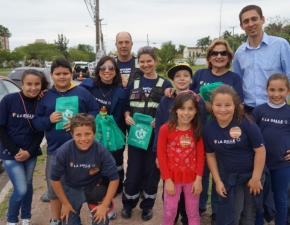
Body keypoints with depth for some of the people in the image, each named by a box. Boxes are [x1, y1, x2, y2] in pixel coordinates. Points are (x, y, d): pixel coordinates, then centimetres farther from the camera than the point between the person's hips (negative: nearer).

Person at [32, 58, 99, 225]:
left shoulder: (82, 93, 0)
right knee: (54, 186, 11)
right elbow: (36, 122, 4)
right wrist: (48, 120, -16)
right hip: (55, 150, 2)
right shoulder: (45, 96, 5)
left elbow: (95, 112, -4)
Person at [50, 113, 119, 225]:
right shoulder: (63, 151, -28)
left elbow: (114, 178, -17)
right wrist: (65, 203, -4)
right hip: (72, 188, 1)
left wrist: (104, 205, -15)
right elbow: (55, 178, -13)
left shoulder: (101, 151, -28)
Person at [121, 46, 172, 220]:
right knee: (133, 171, 5)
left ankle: (148, 206, 26)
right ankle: (128, 203, 26)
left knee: (151, 171, 8)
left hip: (156, 135, -1)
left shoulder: (166, 85, 0)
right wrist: (127, 116, -9)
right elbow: (126, 106, 12)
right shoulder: (133, 84, 9)